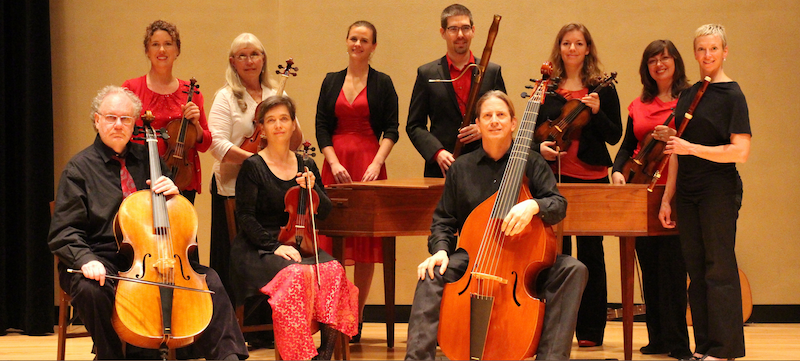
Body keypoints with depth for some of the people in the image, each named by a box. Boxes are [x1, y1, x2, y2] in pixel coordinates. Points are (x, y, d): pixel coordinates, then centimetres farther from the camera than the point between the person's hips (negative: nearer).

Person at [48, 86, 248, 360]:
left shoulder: (148, 160, 14)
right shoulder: (80, 168, 1)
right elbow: (64, 232, -5)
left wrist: (172, 191, -5)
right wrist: (86, 260, -26)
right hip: (103, 262, -4)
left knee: (208, 278, -17)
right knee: (92, 289, -36)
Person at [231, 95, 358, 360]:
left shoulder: (306, 166, 14)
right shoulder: (253, 167, 0)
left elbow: (325, 213, 13)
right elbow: (245, 218, -6)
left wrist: (313, 189, -8)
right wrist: (274, 246, -18)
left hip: (298, 246, 4)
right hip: (257, 249, -4)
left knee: (333, 270, -26)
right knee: (296, 274, -34)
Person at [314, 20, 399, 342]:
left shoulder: (382, 83, 5)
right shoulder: (331, 81, 11)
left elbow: (391, 130, 1)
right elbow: (321, 126, 8)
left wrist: (376, 164, -12)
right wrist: (334, 163, -6)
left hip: (369, 164, -2)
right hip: (335, 165, 2)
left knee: (367, 243, -2)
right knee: (333, 242, -3)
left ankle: (356, 317, 5)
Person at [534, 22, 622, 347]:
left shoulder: (602, 88, 2)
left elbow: (614, 136, -1)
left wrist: (597, 112, -17)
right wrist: (539, 146, -8)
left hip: (592, 176, -2)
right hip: (554, 177, 2)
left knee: (590, 252, 1)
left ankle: (591, 330, 8)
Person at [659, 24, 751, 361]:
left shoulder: (731, 95, -6)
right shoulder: (687, 95, 14)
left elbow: (740, 151, -14)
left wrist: (691, 148, -17)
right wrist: (667, 198, 13)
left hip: (719, 191, -7)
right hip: (688, 194, 7)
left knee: (719, 269, -3)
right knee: (696, 272, 8)